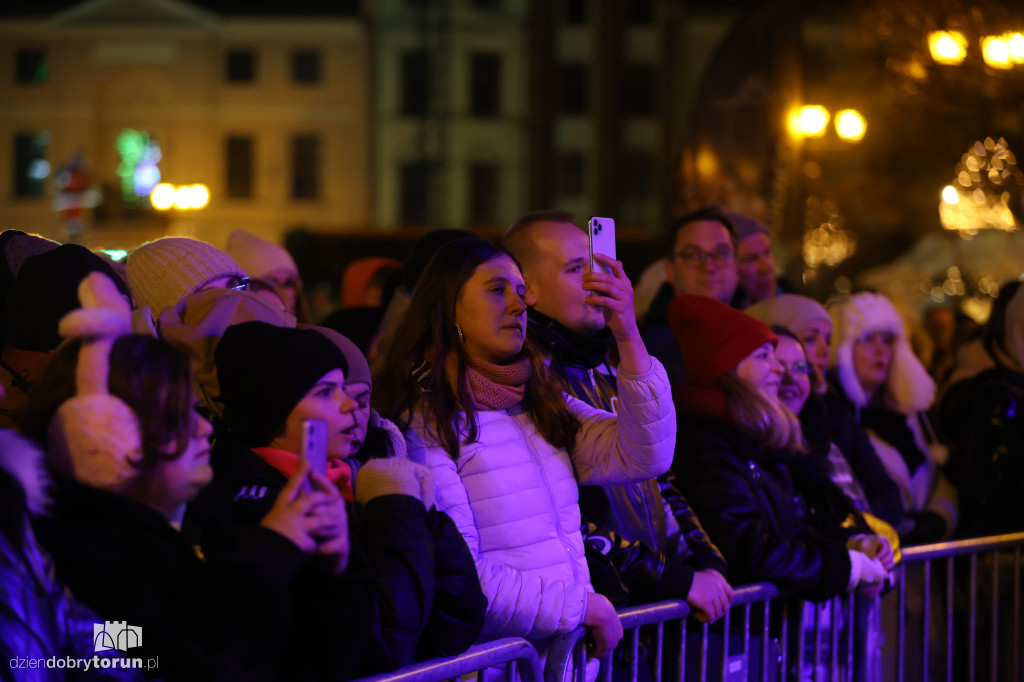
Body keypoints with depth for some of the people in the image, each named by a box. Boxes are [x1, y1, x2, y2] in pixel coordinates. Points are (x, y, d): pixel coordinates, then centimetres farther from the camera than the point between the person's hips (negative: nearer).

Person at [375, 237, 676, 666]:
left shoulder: (542, 405, 16)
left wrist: (628, 337, -4)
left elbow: (643, 457, 3)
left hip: (575, 650, 7)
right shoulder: (425, 426, -7)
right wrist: (585, 606, -9)